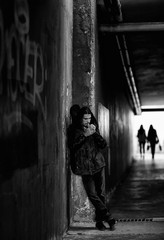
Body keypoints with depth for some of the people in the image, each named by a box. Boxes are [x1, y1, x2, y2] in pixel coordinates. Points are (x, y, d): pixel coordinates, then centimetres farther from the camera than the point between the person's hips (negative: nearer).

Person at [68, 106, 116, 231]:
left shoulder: (93, 128, 11)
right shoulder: (75, 130, 0)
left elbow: (103, 145, 4)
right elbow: (73, 146, -14)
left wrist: (95, 133, -10)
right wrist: (84, 135, -19)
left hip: (98, 164, 3)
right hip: (85, 168, -3)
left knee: (101, 194, 2)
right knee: (92, 195, -8)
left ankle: (99, 221, 13)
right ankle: (109, 218, 2)